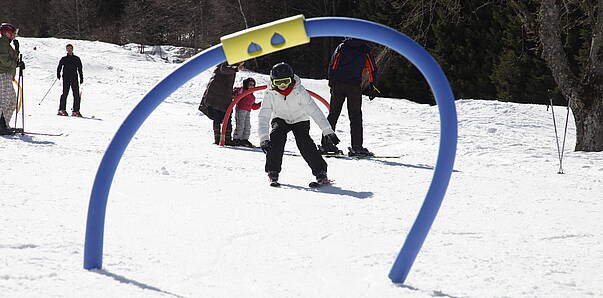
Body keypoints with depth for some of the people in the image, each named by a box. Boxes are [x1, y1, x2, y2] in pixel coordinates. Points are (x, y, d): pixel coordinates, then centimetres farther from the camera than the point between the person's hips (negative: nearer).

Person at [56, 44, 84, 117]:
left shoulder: (77, 59, 13)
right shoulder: (64, 59, 9)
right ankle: (62, 110, -6)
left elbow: (80, 69, 16)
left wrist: (81, 78, 10)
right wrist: (58, 75, -5)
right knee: (65, 94, -10)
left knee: (76, 95, -5)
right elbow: (59, 67, 10)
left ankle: (76, 111, -2)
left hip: (74, 78, 2)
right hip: (66, 78, -2)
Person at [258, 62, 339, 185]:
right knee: (277, 137, -28)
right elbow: (263, 117, -23)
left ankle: (320, 172, -13)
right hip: (280, 120, 1)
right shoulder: (270, 94, -21)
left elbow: (314, 111, -29)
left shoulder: (299, 91, -26)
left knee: (304, 142, -25)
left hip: (300, 120, -1)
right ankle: (273, 173, -18)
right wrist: (263, 138, -37)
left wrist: (328, 131, -35)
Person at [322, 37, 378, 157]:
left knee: (333, 114, 10)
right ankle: (356, 147, -7)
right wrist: (372, 87, 9)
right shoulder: (365, 49, 6)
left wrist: (331, 84, 12)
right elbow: (372, 68, 4)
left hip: (338, 85, 2)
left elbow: (332, 65, 7)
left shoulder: (341, 47, 10)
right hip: (355, 86, -2)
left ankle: (326, 144, 9)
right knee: (355, 116, 1)